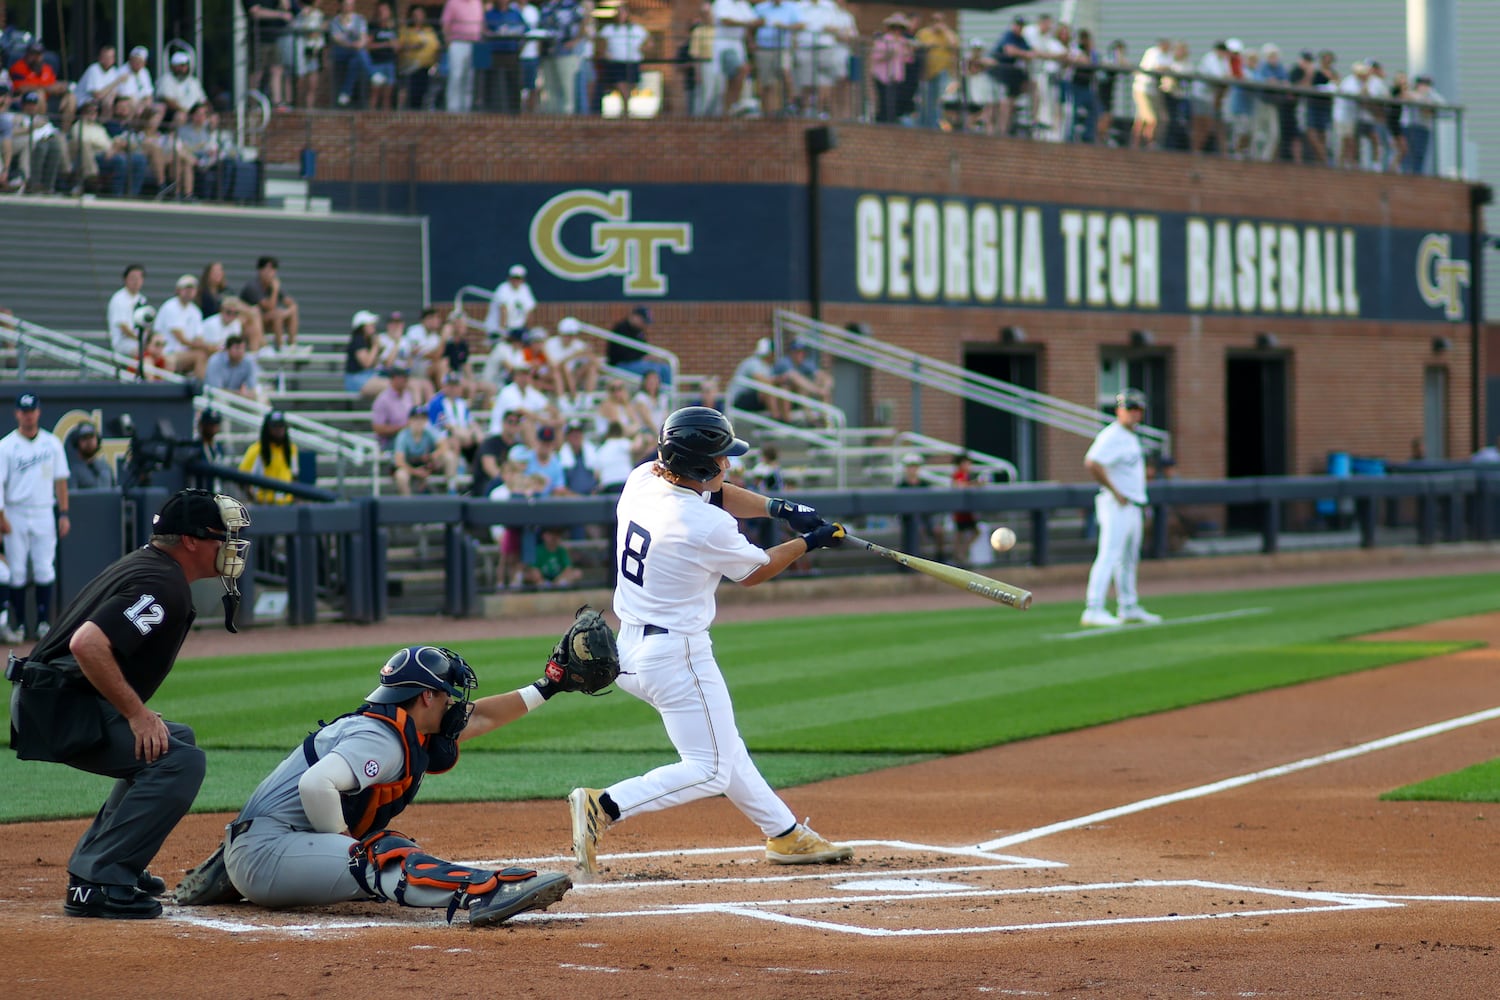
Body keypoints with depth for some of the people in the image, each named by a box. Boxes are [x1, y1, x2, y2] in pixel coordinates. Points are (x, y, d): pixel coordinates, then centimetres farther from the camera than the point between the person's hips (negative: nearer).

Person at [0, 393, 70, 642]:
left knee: (44, 570, -2)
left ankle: (44, 622, 4)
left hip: (44, 513, 2)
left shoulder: (52, 443, 8)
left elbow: (60, 479, 11)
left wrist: (63, 513, 5)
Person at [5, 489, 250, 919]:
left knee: (175, 739, 25)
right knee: (179, 760, -20)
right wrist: (136, 713, -23)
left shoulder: (143, 563, 16)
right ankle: (98, 882, -20)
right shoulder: (163, 585, -17)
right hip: (60, 708, -11)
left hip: (53, 700, 11)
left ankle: (94, 864, 21)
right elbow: (87, 643, -30)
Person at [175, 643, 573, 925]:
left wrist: (544, 688, 23)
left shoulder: (406, 730, 16)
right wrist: (344, 843, -17)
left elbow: (478, 716, 25)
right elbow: (316, 784, -29)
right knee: (379, 858, -24)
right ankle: (485, 892, -48)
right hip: (266, 846, -10)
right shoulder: (382, 739, -14)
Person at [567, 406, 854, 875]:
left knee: (724, 747, 22)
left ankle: (785, 834, 33)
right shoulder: (708, 528, -25)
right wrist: (809, 541, 10)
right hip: (678, 656, -9)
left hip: (629, 647, 9)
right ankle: (603, 807, -14)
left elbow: (710, 493, 15)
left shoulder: (641, 480, -3)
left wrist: (778, 507, 4)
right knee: (711, 770, 1)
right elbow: (754, 571, -4)